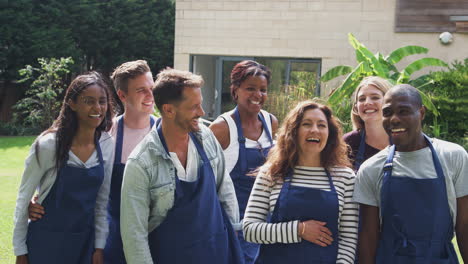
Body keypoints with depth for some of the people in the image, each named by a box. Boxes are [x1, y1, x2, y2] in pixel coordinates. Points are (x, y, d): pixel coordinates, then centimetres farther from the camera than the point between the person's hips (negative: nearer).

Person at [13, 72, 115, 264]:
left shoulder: (107, 145, -3)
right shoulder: (48, 145, -15)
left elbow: (102, 200, 5)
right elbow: (24, 198, -7)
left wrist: (99, 246, 3)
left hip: (85, 242, 4)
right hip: (47, 242, -4)